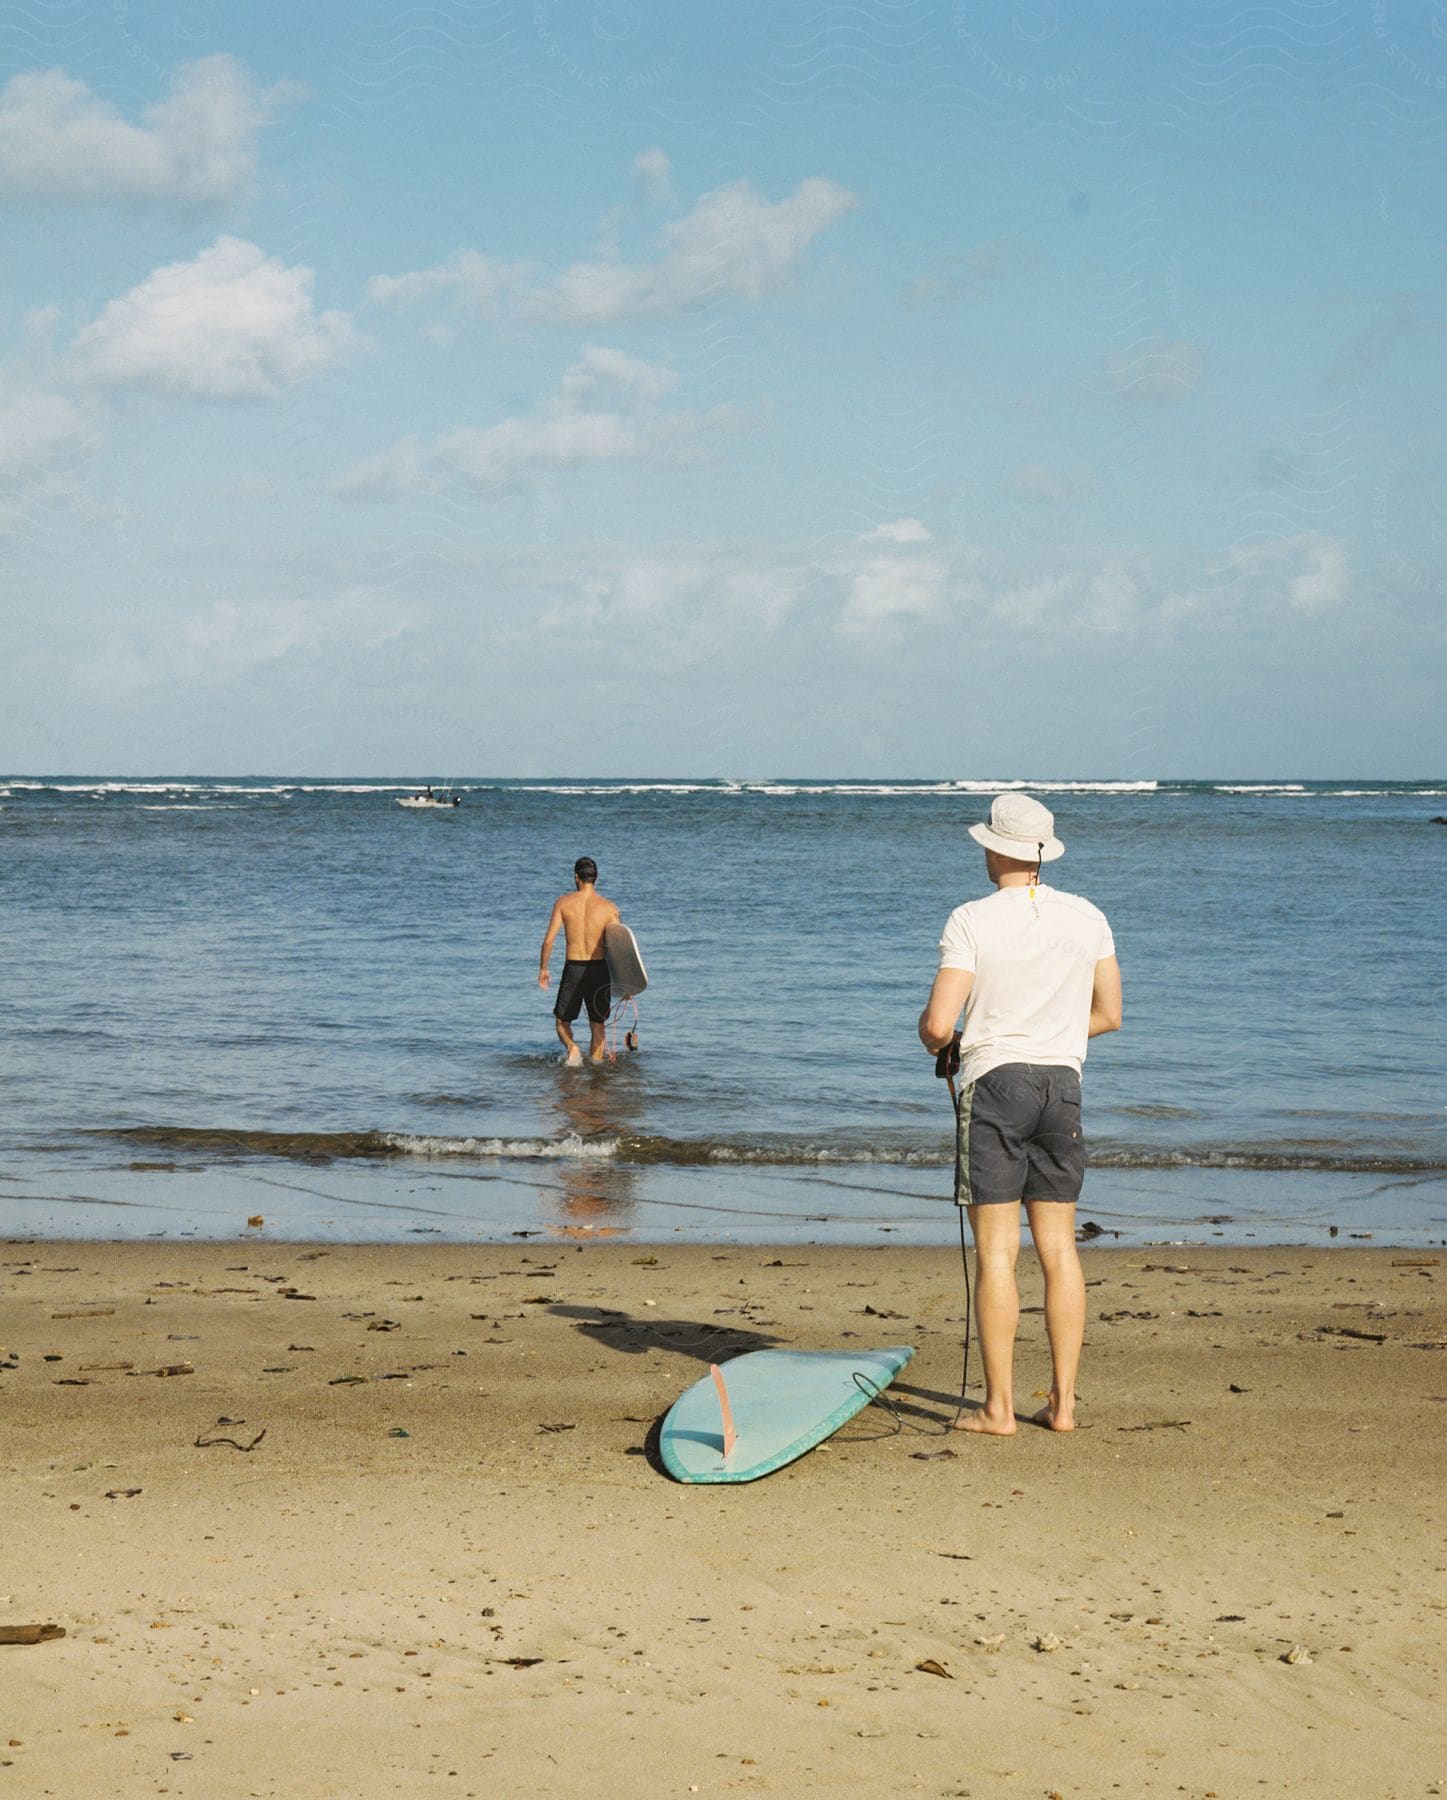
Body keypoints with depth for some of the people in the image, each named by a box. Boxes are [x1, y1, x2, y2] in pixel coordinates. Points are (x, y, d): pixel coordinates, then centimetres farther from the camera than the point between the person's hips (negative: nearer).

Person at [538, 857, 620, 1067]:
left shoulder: (563, 902, -4)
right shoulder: (609, 907, -4)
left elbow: (548, 939, -7)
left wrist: (543, 968, 6)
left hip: (573, 968, -1)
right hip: (600, 968, 1)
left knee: (562, 1021, 15)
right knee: (598, 1022, 17)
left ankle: (571, 1048, -12)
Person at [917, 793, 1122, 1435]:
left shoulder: (971, 921, -9)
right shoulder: (1087, 917, 5)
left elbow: (938, 1023, -14)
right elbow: (1108, 1014, 12)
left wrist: (935, 1038, 9)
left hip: (994, 1080, -4)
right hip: (1063, 1082, 5)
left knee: (995, 1250, -2)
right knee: (1058, 1246, 9)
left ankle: (998, 1407, -2)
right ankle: (1062, 1401, 10)